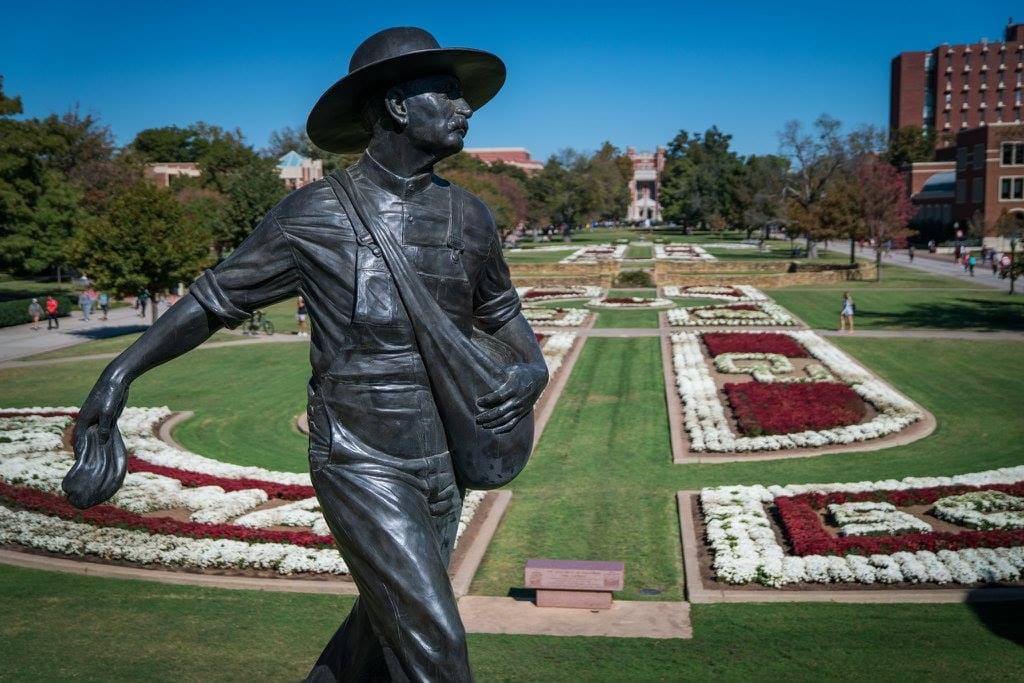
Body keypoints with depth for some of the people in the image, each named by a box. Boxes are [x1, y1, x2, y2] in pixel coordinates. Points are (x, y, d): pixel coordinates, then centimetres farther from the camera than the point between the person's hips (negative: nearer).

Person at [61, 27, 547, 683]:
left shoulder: (470, 216, 3)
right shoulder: (313, 215, -10)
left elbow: (500, 310, 17)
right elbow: (218, 296, 1)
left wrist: (534, 367, -3)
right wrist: (122, 369, -7)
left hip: (443, 465, 6)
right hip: (362, 466, -5)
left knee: (387, 625, 20)